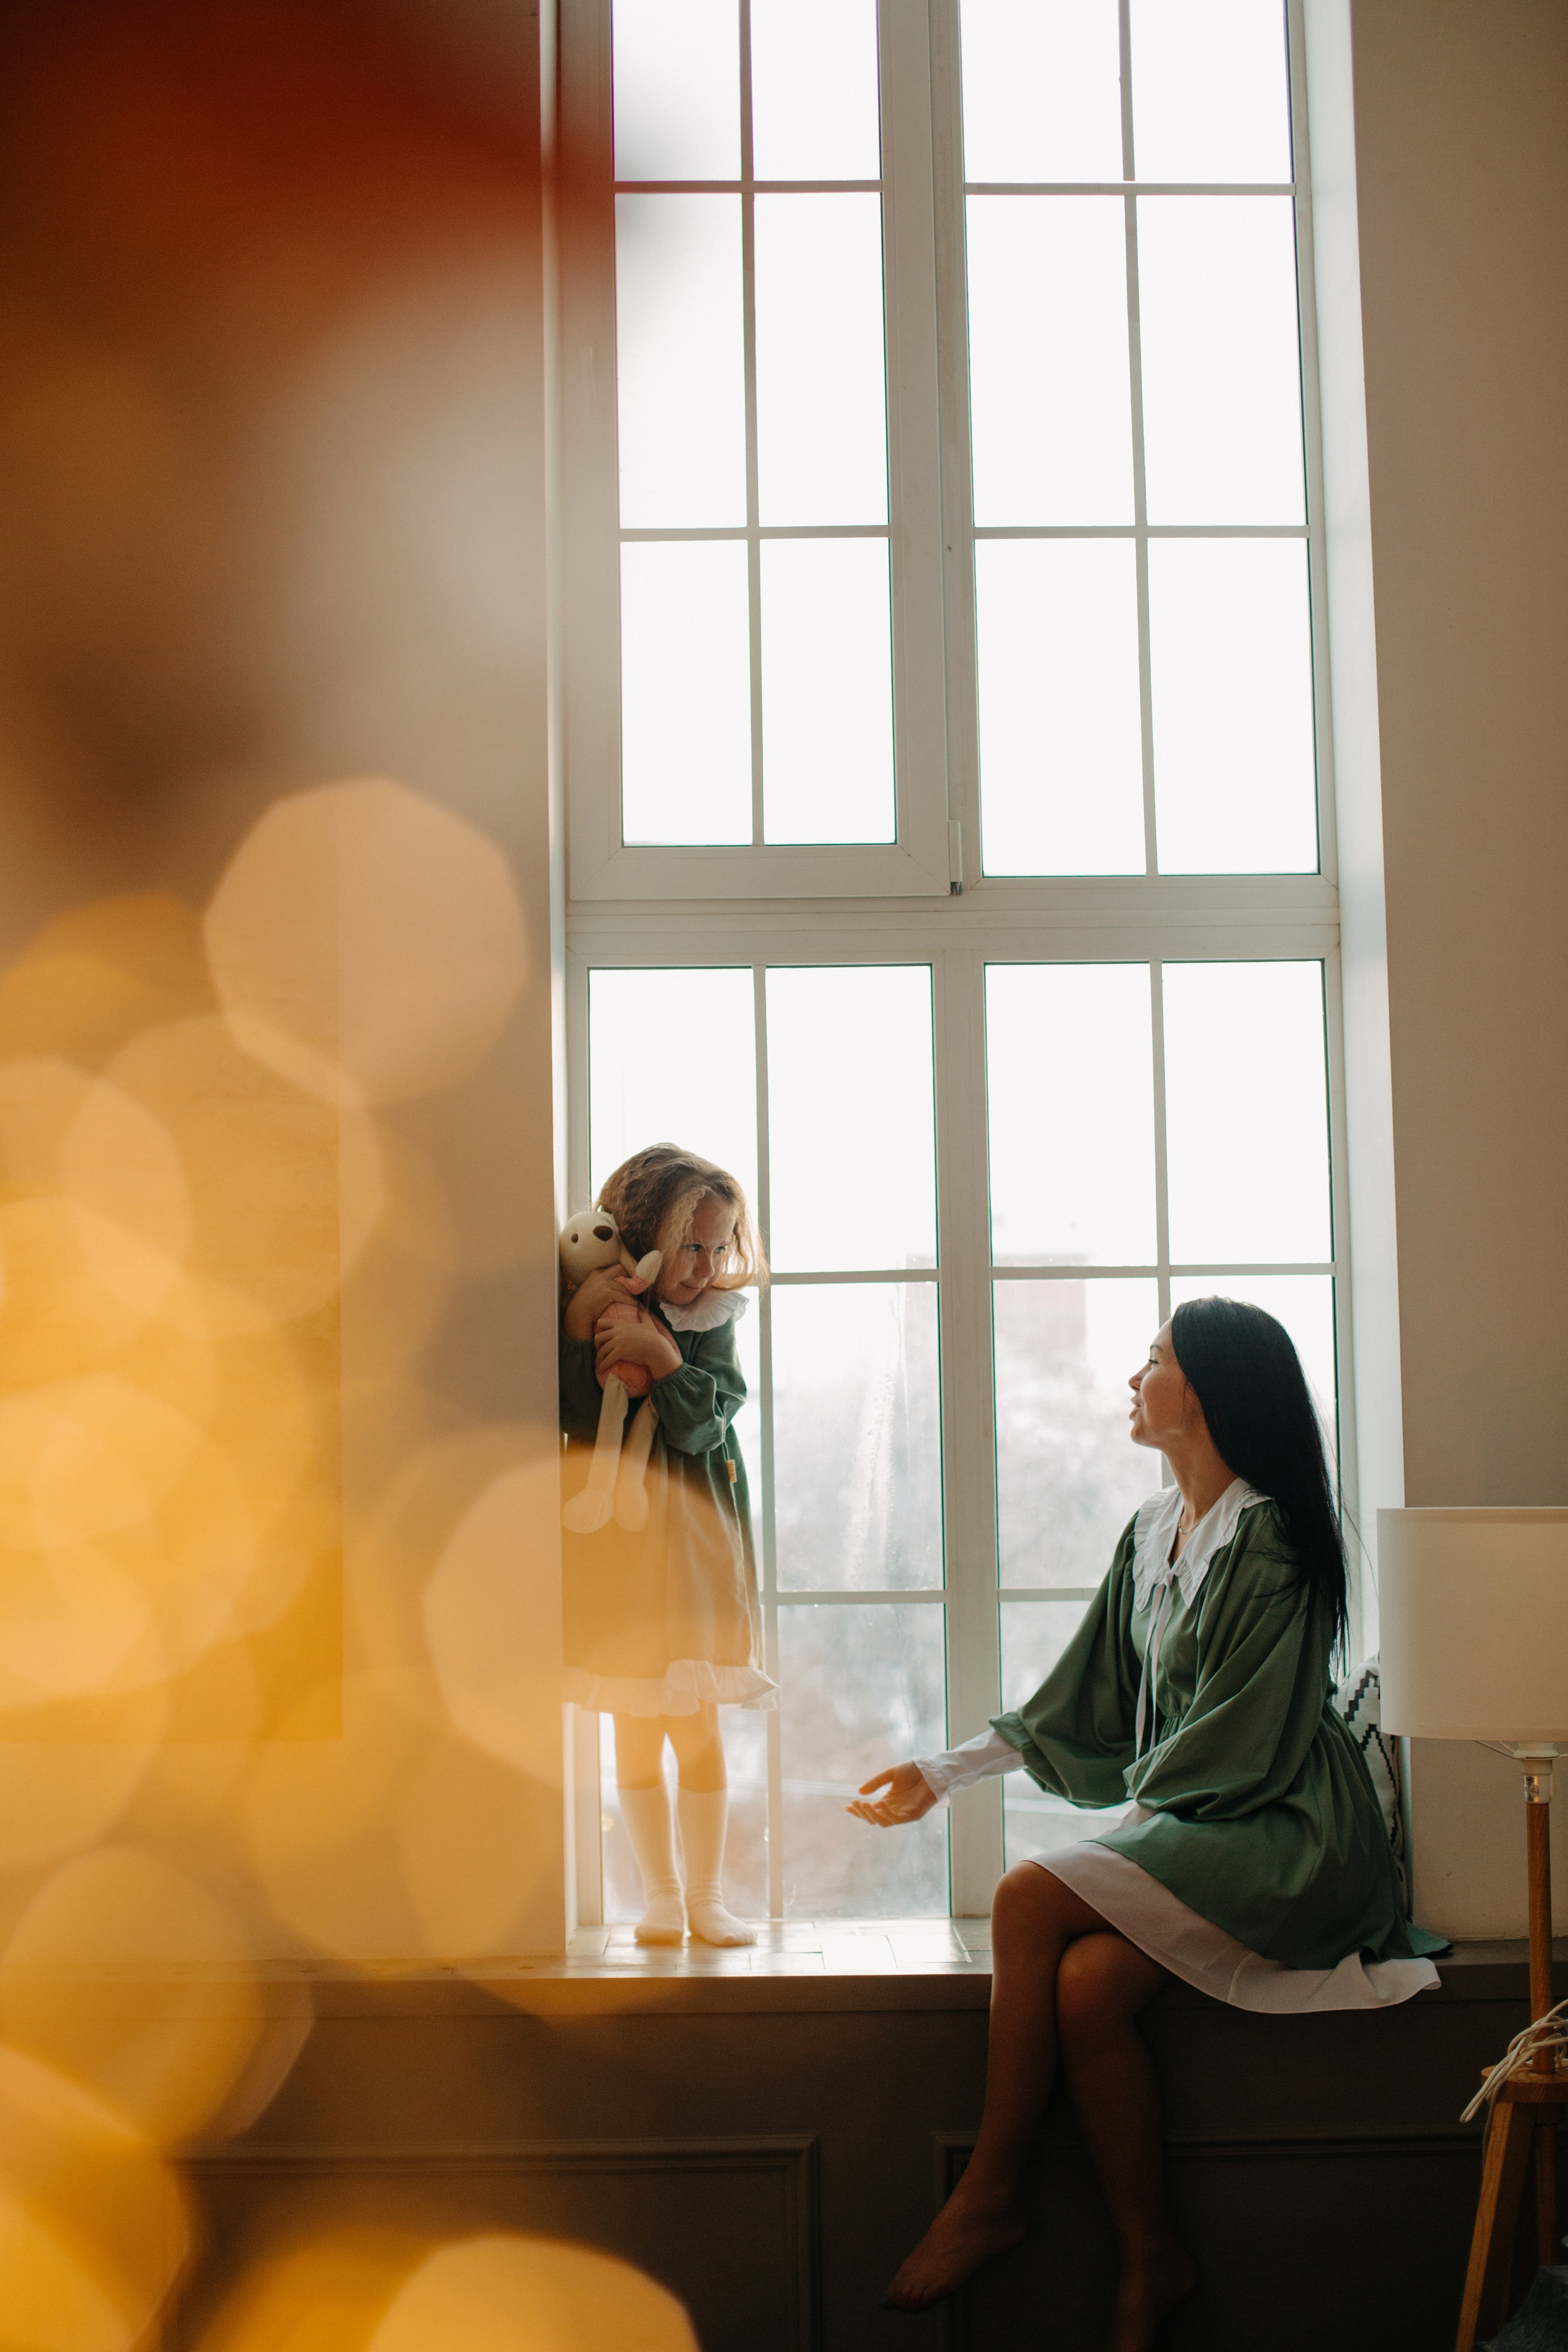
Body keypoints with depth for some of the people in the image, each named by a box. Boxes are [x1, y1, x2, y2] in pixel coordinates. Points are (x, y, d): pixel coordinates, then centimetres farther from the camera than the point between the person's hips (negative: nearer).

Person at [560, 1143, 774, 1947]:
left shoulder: (710, 1324, -2)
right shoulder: (584, 1313, -4)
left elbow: (703, 1426, -12)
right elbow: (576, 1422, -13)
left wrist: (660, 1355, -24)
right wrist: (579, 1326, -23)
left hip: (695, 1547, 0)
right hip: (613, 1548, 0)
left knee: (698, 1730, 2)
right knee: (634, 1732, 8)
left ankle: (706, 1896, 14)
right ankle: (660, 1894, 19)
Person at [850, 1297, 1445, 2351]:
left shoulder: (1265, 1536, -12)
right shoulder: (1153, 1531, 14)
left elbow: (1245, 1741, -14)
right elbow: (1083, 1706, 18)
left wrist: (1143, 1808, -7)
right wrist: (946, 1771, 15)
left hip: (1275, 1836, -7)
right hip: (1176, 1825, 7)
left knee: (1030, 1897, -22)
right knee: (1085, 1987, -20)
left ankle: (990, 2194, -9)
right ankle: (1152, 2264, -9)